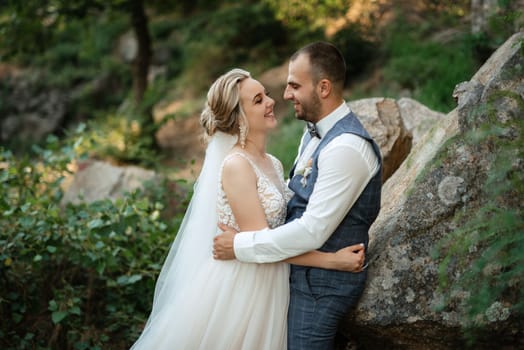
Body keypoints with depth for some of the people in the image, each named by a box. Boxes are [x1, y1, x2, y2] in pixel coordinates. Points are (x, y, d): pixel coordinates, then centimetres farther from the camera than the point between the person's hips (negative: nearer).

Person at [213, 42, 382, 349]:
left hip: (321, 283, -9)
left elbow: (312, 232, -27)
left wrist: (241, 246, -20)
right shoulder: (315, 134, 8)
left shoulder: (345, 148, -24)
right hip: (303, 272, 9)